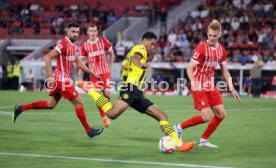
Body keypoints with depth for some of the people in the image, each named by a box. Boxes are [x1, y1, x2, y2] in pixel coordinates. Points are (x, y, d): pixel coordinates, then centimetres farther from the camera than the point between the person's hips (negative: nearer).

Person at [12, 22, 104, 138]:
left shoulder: (74, 46, 13)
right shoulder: (64, 44, -16)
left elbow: (78, 63, 22)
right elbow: (48, 57, -21)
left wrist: (92, 73, 22)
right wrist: (50, 75, -28)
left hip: (59, 79, 10)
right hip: (63, 79, -10)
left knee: (50, 104, 14)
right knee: (79, 103, -3)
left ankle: (20, 109, 16)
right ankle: (89, 130, 5)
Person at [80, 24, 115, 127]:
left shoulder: (103, 41, -2)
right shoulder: (85, 45, -1)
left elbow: (112, 54, 9)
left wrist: (109, 67, 4)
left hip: (105, 72, 0)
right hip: (94, 73, 0)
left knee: (107, 94, -8)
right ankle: (104, 118, 4)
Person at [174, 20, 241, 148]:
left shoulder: (221, 50, 5)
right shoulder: (202, 48, -15)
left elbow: (225, 71, 14)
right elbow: (190, 68, -16)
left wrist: (231, 89, 7)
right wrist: (194, 84, -32)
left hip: (211, 87, 7)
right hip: (199, 87, -7)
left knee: (221, 114, 2)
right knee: (206, 117, -15)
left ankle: (204, 140, 14)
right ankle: (180, 127, 5)